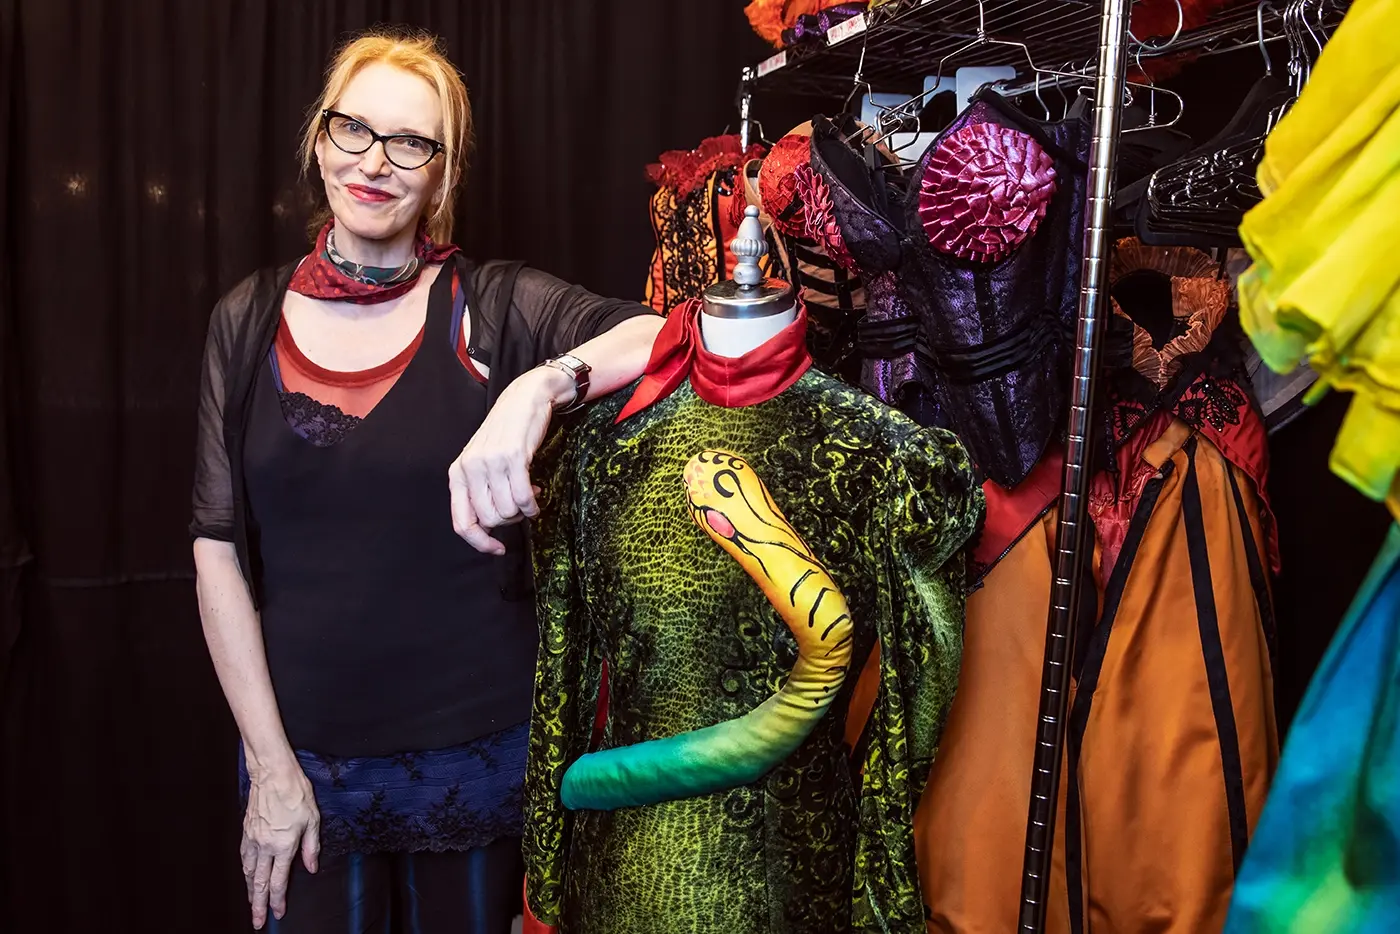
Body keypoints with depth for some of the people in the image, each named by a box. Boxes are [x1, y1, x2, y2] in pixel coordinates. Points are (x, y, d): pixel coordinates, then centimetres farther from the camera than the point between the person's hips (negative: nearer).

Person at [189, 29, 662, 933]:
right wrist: (269, 762, -4)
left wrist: (539, 385, -36)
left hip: (480, 745, -1)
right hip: (302, 748, 2)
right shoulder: (251, 317, 1)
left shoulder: (494, 305, -6)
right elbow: (219, 547, 0)